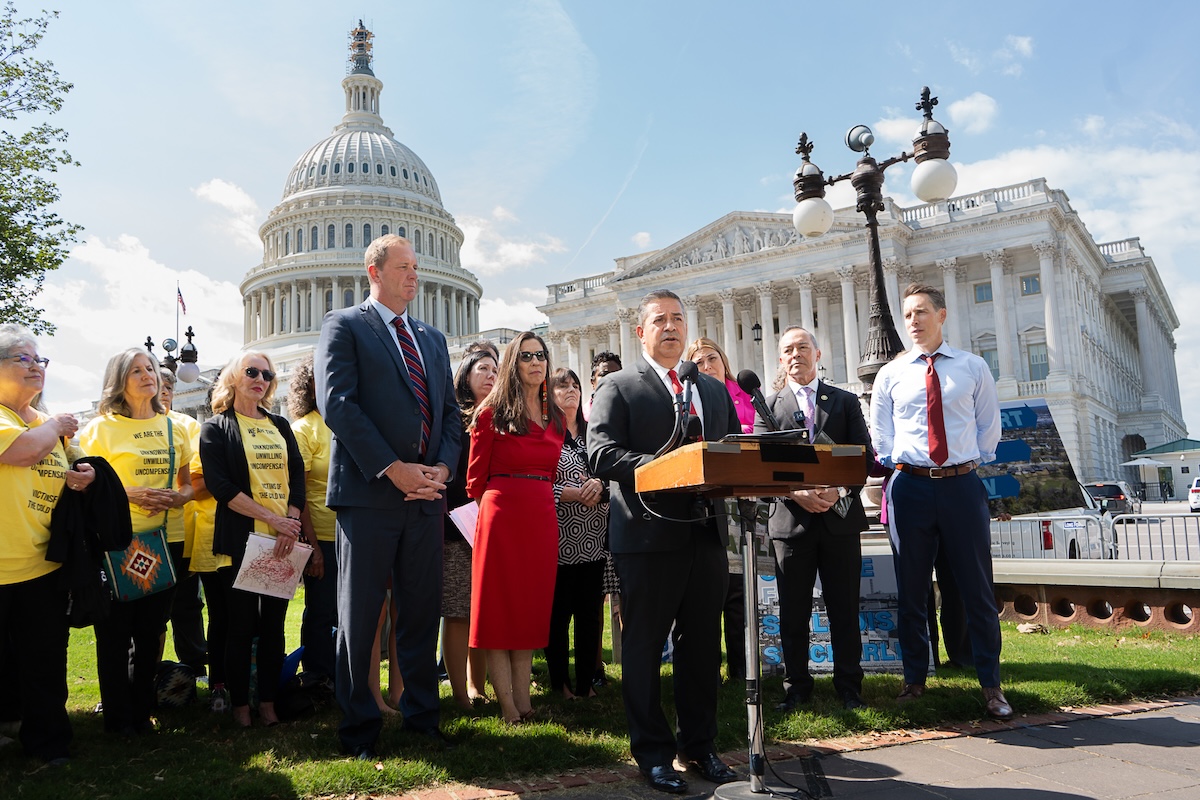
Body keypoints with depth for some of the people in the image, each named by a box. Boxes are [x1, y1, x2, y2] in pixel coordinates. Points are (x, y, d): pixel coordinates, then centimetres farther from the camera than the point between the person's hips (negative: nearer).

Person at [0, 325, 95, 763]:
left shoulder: (49, 423, 17)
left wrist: (81, 477, 3)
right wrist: (55, 426, -6)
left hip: (43, 563, 7)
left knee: (45, 661, 12)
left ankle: (46, 739, 24)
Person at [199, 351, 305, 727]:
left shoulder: (280, 425, 15)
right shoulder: (216, 427, 2)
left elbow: (297, 476, 8)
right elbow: (219, 484, -10)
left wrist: (292, 522, -9)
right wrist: (272, 518, -16)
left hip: (284, 540, 4)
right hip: (241, 538, -4)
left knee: (274, 622, 8)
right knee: (242, 622, 3)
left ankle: (268, 701, 17)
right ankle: (239, 704, 15)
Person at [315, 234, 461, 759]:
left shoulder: (432, 338, 20)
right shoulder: (344, 326, 2)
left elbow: (450, 413, 17)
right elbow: (337, 402, -10)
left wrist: (442, 468, -2)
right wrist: (393, 469, -15)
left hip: (426, 495, 5)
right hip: (369, 493, -5)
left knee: (422, 611, 11)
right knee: (359, 615, 4)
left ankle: (421, 715, 23)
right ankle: (359, 726, 17)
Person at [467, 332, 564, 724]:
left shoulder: (554, 416, 14)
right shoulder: (492, 412, -2)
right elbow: (475, 478, 1)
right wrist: (490, 509, 5)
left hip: (543, 518, 5)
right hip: (502, 514, -5)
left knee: (532, 607, 9)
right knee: (499, 607, 1)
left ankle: (523, 699, 17)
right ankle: (507, 704, 6)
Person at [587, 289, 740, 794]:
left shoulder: (715, 390, 18)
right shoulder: (618, 387, 1)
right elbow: (600, 454, -12)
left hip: (706, 533, 5)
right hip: (650, 535, -5)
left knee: (703, 647, 13)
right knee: (644, 646, 5)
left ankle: (698, 745, 28)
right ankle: (652, 752, 19)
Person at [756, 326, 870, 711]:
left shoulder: (846, 401, 11)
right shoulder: (768, 405, 9)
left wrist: (839, 490, -13)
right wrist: (797, 493, -15)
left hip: (840, 517, 0)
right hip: (790, 518, 0)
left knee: (845, 609, 5)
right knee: (793, 611, 5)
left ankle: (849, 686, 17)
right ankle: (796, 686, 17)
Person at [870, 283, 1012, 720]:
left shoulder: (973, 367, 5)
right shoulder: (890, 374, 7)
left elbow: (989, 426, 11)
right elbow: (881, 437, 11)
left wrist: (972, 463, 5)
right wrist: (900, 467, 2)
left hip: (961, 484, -1)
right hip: (910, 486, 1)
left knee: (978, 589, 4)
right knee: (911, 590, 9)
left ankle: (991, 685, 17)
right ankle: (914, 679, 23)